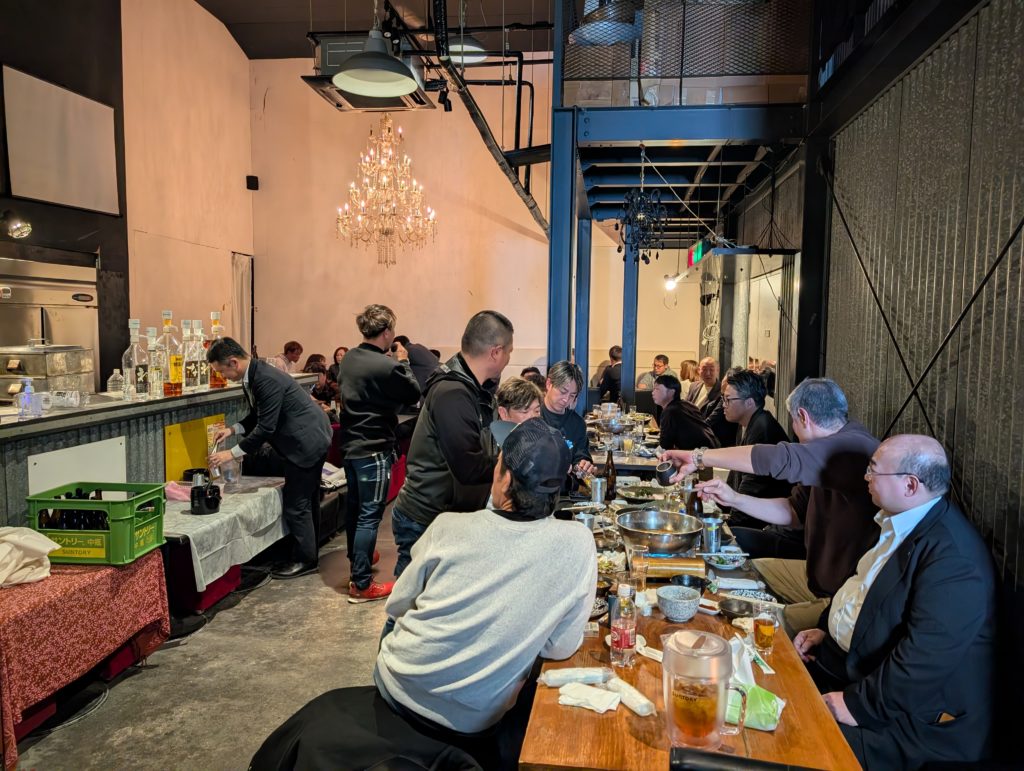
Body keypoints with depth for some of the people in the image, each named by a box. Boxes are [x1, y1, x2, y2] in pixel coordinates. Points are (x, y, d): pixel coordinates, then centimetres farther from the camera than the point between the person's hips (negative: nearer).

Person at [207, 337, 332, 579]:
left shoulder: (267, 380, -26)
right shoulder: (252, 377, 5)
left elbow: (266, 428, -26)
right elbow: (258, 417, 16)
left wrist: (232, 453, -20)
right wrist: (233, 429, 0)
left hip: (307, 442, -10)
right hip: (304, 441, 10)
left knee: (296, 504, -3)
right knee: (305, 500, 17)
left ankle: (305, 560, 9)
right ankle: (307, 554, 28)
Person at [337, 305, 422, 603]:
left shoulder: (349, 359, 2)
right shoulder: (386, 366, -22)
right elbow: (413, 394, -9)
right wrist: (403, 363, 3)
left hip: (350, 444, 9)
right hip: (375, 450, -9)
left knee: (354, 505, 22)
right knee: (369, 515, -3)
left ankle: (356, 558, 42)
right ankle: (361, 584, 2)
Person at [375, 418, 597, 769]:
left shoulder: (449, 526, -16)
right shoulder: (578, 544, -17)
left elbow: (396, 606, -2)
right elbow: (561, 647, -8)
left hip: (397, 688, 0)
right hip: (471, 722, 0)